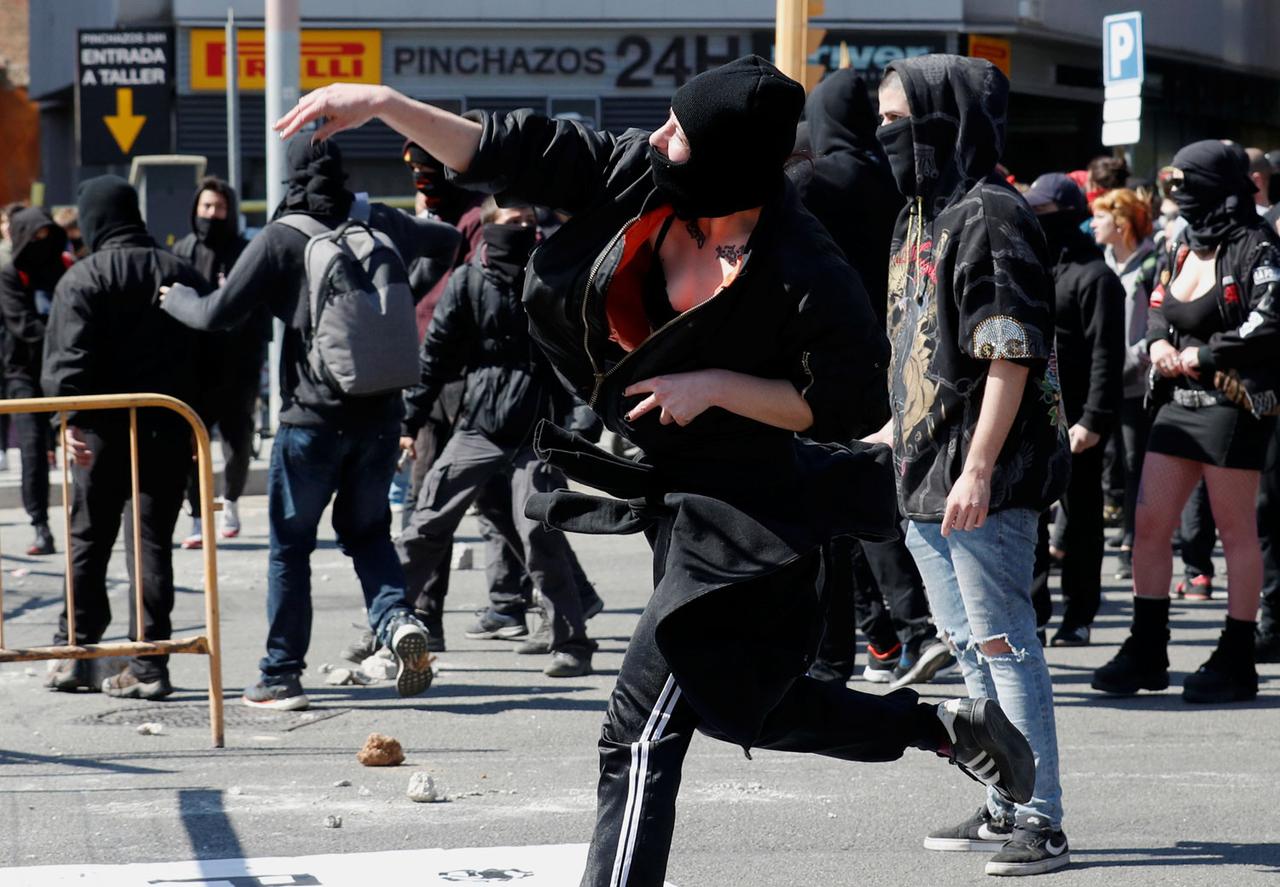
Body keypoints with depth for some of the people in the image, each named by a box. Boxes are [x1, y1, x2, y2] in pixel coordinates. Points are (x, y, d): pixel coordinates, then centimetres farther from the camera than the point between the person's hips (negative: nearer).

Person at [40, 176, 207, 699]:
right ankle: (150, 664, -2)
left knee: (88, 539, 11)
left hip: (104, 430, -3)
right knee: (153, 541, 3)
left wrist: (71, 418, -17)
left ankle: (75, 653, 15)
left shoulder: (81, 279, -4)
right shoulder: (181, 274, 9)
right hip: (169, 432, 3)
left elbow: (69, 357, -14)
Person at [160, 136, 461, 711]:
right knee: (367, 529, 19)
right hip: (380, 414, 4)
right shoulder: (380, 224, 4)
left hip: (312, 419, -4)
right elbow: (449, 242, 21)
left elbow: (218, 314, -8)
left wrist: (176, 297, 11)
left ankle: (281, 677, 11)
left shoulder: (280, 239, -8)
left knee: (290, 545, 8)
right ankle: (397, 618, -7)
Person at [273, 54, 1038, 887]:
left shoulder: (805, 278, -26)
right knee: (739, 702, 23)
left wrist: (715, 386, -24)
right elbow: (511, 153, -4)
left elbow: (834, 405, -17)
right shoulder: (641, 177, -9)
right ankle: (950, 724, 37)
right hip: (676, 490, 9)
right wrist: (384, 102, -11)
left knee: (643, 733, -9)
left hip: (746, 520, -9)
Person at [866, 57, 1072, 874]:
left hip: (985, 479, -10)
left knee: (1004, 642, -8)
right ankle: (1007, 807, 23)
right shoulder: (919, 219, 14)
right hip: (927, 473, 10)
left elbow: (1011, 357, -20)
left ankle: (1042, 822, -5)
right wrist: (896, 434, 24)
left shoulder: (990, 218, -14)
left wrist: (979, 468, -24)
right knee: (969, 645, 14)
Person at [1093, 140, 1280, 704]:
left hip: (1234, 405, -8)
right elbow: (1158, 312, 24)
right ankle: (1146, 652, 11)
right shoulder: (1183, 249, 13)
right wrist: (1158, 343, 1)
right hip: (1179, 403, 8)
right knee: (1150, 524, 4)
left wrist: (1201, 355, -15)